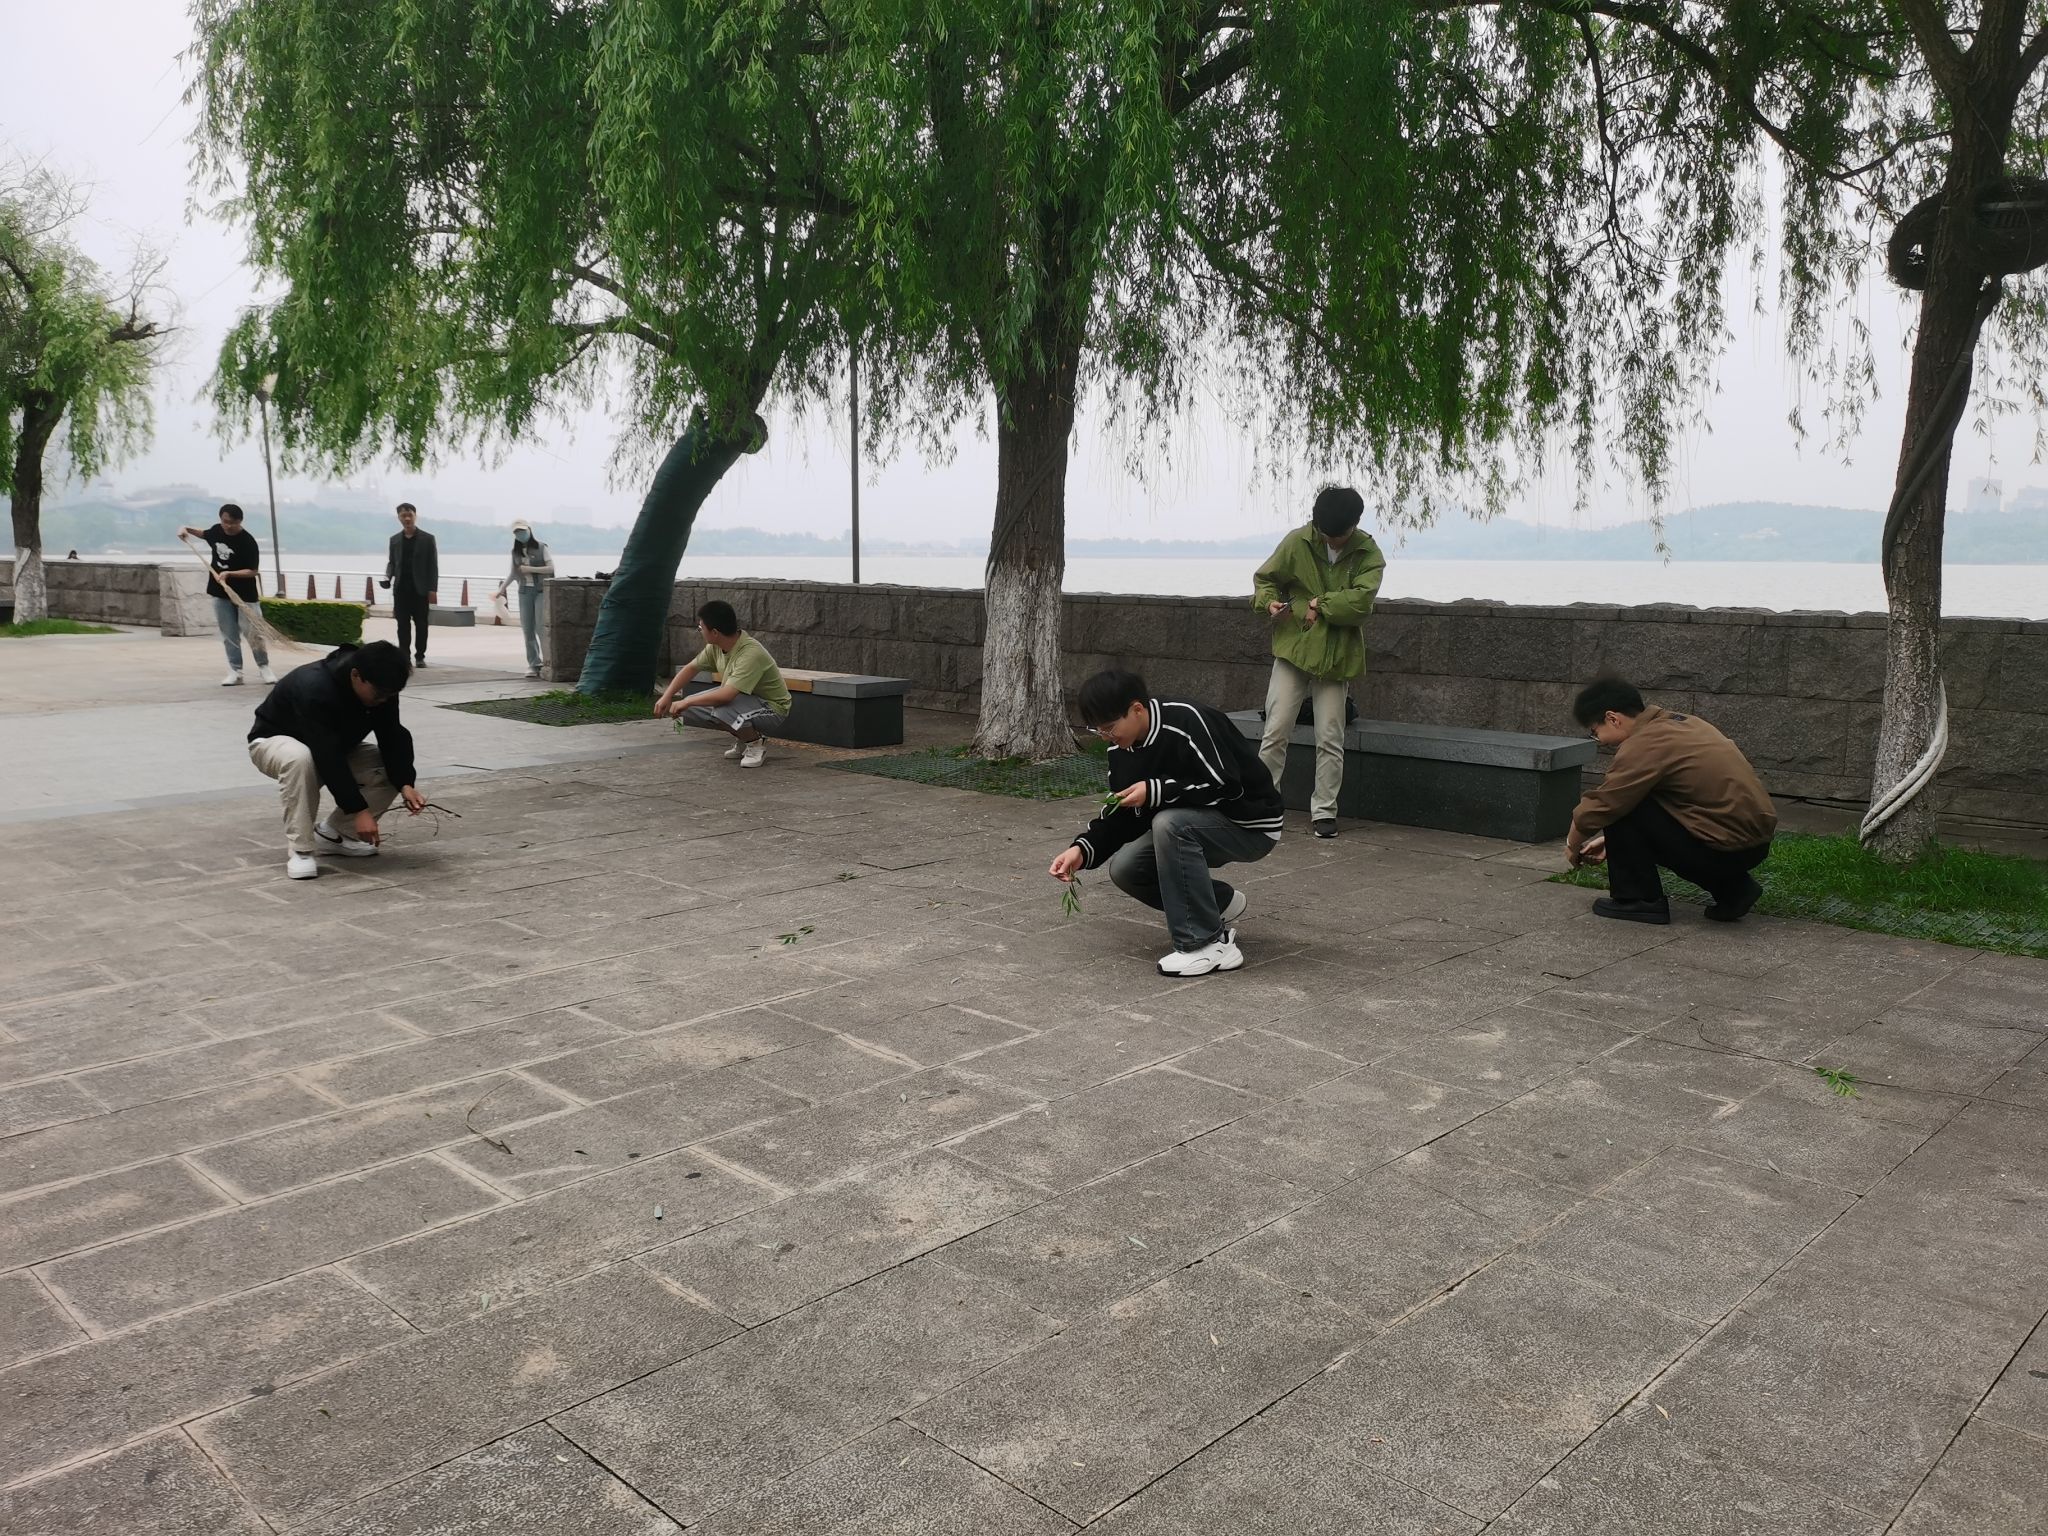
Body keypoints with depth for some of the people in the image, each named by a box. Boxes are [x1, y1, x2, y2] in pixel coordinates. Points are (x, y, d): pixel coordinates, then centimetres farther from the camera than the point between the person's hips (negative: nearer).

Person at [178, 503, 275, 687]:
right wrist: (188, 530, 12)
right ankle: (235, 671, 9)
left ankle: (264, 667, 15)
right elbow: (204, 533, 26)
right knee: (229, 635, 5)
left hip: (245, 594, -5)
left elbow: (253, 571, -21)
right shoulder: (217, 530, 0)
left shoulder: (248, 542, -19)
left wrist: (229, 573, -29)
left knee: (253, 633, -2)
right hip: (220, 592, 5)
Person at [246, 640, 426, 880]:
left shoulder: (381, 689, -19)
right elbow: (328, 759, -41)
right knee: (300, 758, -42)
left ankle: (332, 833, 2)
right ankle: (299, 848, -28)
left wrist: (405, 784, -32)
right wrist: (358, 810, -42)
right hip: (275, 741, -6)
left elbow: (393, 738, -16)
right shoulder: (314, 688, -40)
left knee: (394, 772, -14)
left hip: (334, 747, 6)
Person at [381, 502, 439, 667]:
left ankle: (420, 656, 10)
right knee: (403, 625, 2)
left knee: (421, 625, 2)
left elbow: (433, 565, -2)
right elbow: (391, 562, 15)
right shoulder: (394, 539, 10)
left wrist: (433, 589, -8)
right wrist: (388, 577, -7)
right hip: (401, 589, 2)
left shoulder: (427, 539, 0)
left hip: (420, 589, -2)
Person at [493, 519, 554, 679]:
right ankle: (533, 664, 5)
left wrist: (530, 569, -13)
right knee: (527, 630, 0)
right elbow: (513, 573, 17)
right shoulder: (515, 551, 11)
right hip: (525, 592, 4)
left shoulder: (541, 548, -1)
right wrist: (501, 589, 8)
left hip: (541, 590, -4)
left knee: (541, 628, -11)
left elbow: (551, 568, -6)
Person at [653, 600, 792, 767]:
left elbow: (726, 695, -40)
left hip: (772, 707, -9)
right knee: (689, 709, -3)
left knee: (722, 710, -36)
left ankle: (756, 743, -8)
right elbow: (691, 668, 9)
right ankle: (742, 738, 11)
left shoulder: (751, 654, -33)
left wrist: (687, 702, -29)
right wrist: (667, 696, 0)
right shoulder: (716, 646, -7)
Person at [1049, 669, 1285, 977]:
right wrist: (1083, 849, -14)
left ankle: (1208, 945, -25)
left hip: (1252, 824, -8)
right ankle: (1221, 904, 12)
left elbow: (1228, 787, -28)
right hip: (1195, 823, 8)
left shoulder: (1186, 721, -26)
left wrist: (1156, 792, -30)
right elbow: (1122, 815, 2)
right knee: (1124, 868, -9)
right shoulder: (1122, 748, -2)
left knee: (1169, 823, -34)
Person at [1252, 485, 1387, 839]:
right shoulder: (1297, 543, -3)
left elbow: (1360, 601, -18)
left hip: (1337, 657, 0)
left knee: (1331, 739, 4)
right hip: (1292, 649, 0)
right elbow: (1265, 578, 7)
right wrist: (1268, 601, -13)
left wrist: (1319, 604, -16)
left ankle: (1324, 811, 14)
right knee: (1276, 731, -1)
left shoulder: (1368, 555, -4)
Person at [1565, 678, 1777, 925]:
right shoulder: (1677, 723, 14)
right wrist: (1613, 840, 27)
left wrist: (1573, 845, 9)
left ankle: (1638, 900, 4)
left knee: (1621, 807, -7)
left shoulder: (1643, 745, -15)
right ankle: (1732, 889, 18)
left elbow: (1598, 806, -10)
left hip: (1728, 849, -9)